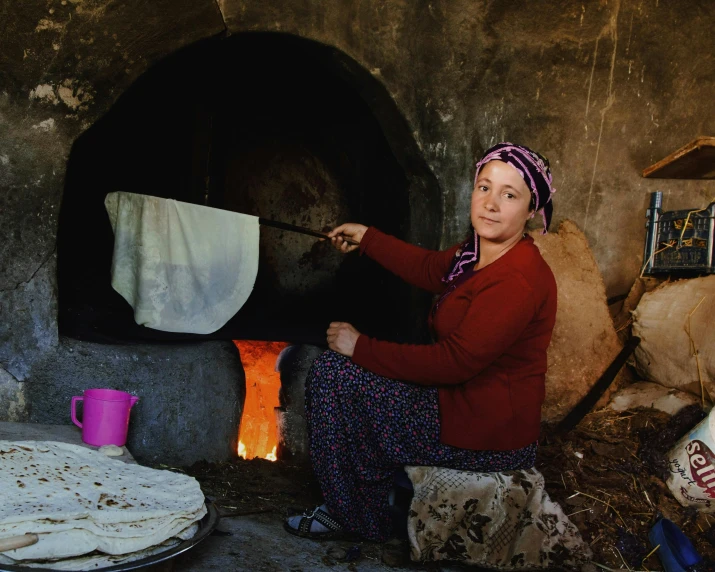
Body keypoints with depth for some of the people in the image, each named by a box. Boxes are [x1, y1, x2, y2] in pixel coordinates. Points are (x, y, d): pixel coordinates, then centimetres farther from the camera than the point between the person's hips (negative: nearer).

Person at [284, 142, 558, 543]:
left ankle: (360, 519, 8)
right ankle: (351, 508, 24)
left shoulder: (520, 280, -26)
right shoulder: (483, 253, 5)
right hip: (461, 400, 10)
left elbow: (453, 362, -28)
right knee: (335, 370, 18)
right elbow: (431, 269, 24)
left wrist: (362, 347, -20)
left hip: (490, 438, -10)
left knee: (333, 373, -10)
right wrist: (367, 239, 29)